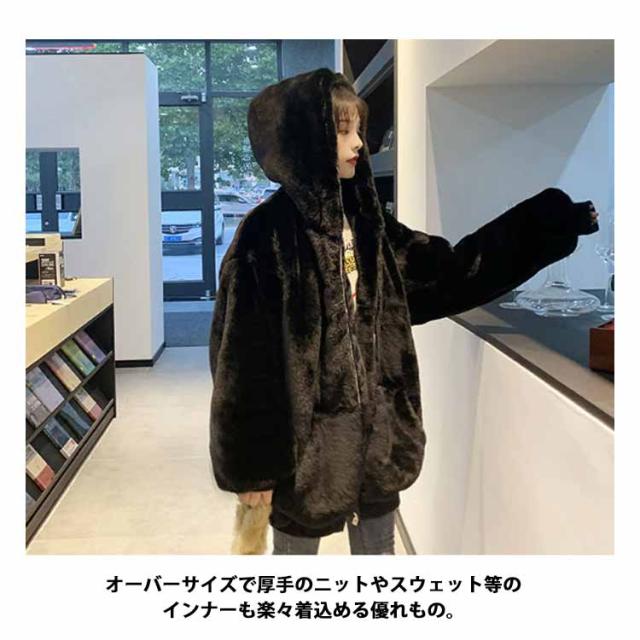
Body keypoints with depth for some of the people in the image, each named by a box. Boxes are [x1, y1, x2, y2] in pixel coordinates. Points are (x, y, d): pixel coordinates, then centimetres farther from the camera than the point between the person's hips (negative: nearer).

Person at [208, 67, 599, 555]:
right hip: (306, 430, -6)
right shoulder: (267, 235, -16)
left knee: (379, 549, 19)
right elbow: (245, 359, -15)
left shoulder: (363, 219, 5)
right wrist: (252, 462, -13)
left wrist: (552, 222, 5)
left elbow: (450, 271, 9)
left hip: (376, 421, 7)